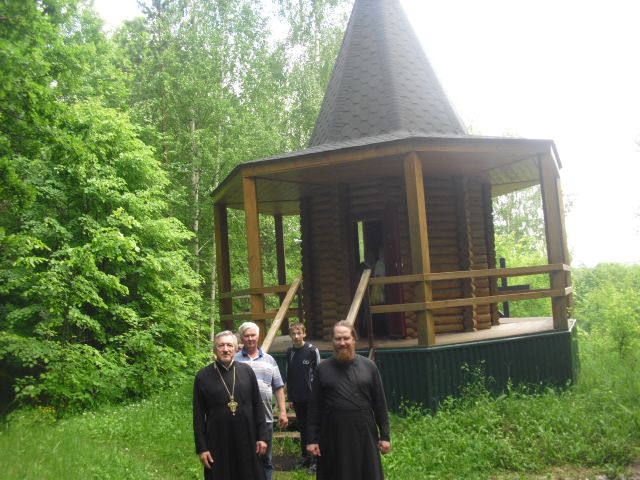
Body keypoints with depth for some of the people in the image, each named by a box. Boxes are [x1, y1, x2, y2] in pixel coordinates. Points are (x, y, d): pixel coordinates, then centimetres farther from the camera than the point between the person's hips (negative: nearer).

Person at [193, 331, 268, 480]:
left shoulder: (247, 371, 0)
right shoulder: (203, 376, -4)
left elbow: (258, 406, 5)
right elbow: (198, 415, -2)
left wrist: (262, 436, 1)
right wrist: (201, 447, -4)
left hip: (247, 440, 2)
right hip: (217, 443, -1)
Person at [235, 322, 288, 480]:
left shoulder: (269, 360, 10)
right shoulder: (235, 360, 0)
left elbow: (278, 388, 12)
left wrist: (283, 412, 5)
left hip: (265, 418, 3)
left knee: (265, 459, 13)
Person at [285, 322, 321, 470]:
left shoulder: (312, 350, -8)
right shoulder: (289, 352, 6)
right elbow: (288, 376, 11)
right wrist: (290, 397, 10)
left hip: (311, 397, -4)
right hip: (297, 399, 4)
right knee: (302, 428, 12)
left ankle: (316, 458, 9)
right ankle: (305, 457, 22)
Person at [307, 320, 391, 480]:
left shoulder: (368, 366, 2)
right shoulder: (323, 369, 1)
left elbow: (380, 404, 5)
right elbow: (314, 407, 3)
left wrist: (385, 435, 3)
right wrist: (312, 439, -1)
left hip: (364, 434, 1)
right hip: (332, 437, 0)